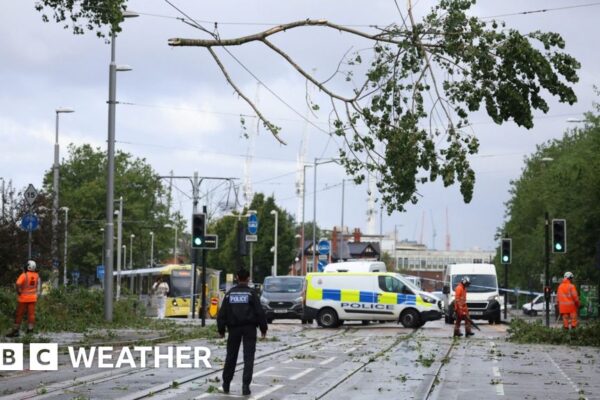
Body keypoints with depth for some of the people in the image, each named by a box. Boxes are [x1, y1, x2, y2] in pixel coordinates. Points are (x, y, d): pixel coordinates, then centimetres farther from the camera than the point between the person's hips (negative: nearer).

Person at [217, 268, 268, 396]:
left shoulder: (230, 293, 4)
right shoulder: (251, 293, -4)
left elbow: (222, 313, 4)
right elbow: (259, 312, -6)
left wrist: (221, 329, 12)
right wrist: (263, 328, 2)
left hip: (234, 328, 3)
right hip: (249, 328, -3)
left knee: (231, 356, 13)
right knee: (248, 357, -2)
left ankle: (226, 384, 19)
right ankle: (245, 385, -12)